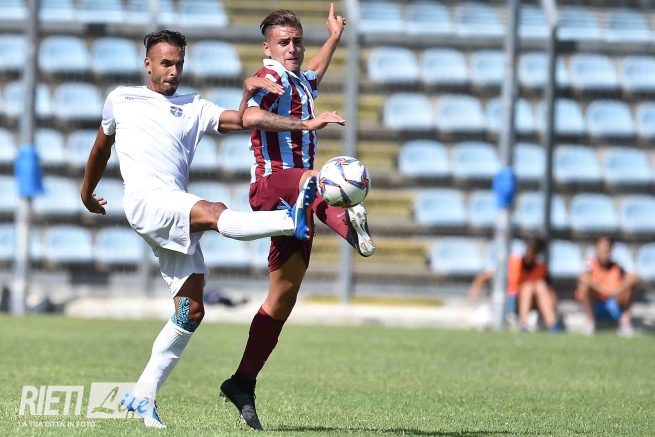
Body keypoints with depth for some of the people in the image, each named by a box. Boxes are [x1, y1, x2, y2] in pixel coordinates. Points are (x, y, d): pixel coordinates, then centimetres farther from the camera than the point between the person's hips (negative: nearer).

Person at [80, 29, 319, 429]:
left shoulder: (194, 108, 21)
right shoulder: (121, 99, 19)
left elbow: (239, 122, 6)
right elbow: (102, 146, 34)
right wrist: (87, 191, 43)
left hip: (177, 221, 5)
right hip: (145, 199, -5)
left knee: (192, 310, -5)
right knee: (214, 212, -33)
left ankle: (143, 395, 1)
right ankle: (293, 220, -57)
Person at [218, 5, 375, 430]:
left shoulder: (300, 83, 25)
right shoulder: (270, 76, -4)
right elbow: (251, 116, -27)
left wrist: (334, 38, 56)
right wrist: (307, 123, -33)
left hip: (294, 202, 9)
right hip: (271, 182, -9)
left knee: (282, 299, 6)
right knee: (316, 178, -42)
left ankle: (243, 384, 12)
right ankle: (349, 224, -77)